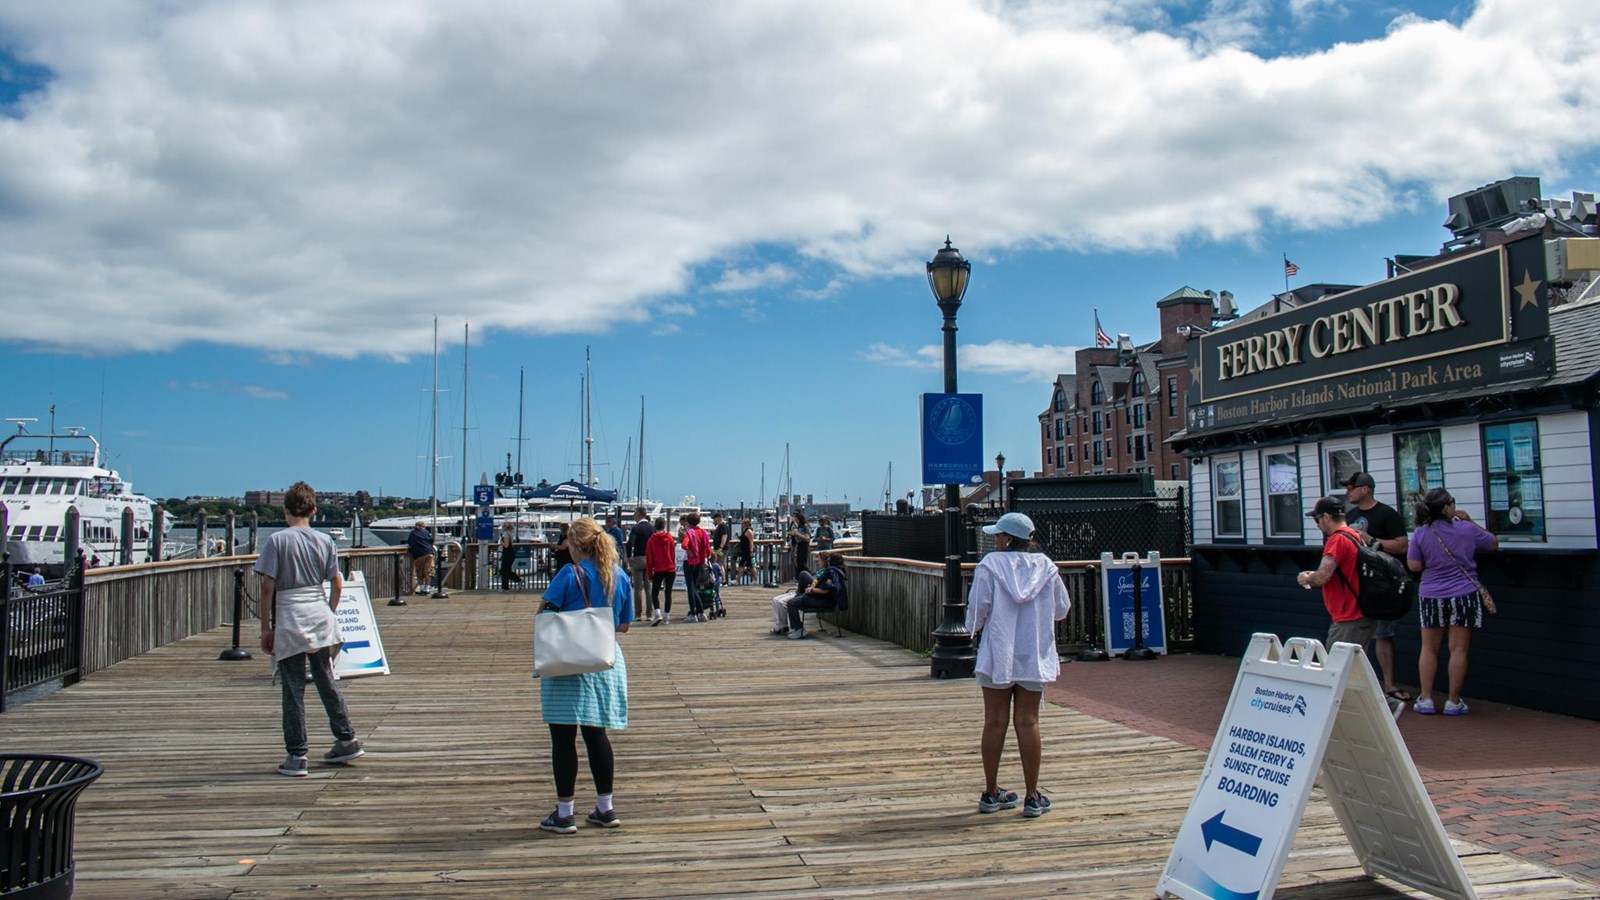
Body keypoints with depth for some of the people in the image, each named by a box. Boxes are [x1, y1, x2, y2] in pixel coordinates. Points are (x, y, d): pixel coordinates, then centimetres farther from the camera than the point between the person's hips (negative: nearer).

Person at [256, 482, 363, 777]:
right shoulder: (325, 541, 5)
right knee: (327, 681, 16)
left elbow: (267, 587, -8)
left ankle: (297, 756, 5)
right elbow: (337, 585, 5)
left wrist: (265, 628, -2)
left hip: (288, 622, -4)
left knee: (293, 690, 1)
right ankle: (347, 740, 21)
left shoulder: (276, 540, -6)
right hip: (320, 617, 4)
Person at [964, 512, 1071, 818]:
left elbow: (978, 607, -9)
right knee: (1028, 722, 5)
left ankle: (991, 793, 16)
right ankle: (1032, 796, 7)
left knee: (994, 722, 7)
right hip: (1035, 656, 2)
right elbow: (1062, 609, 8)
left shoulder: (990, 564, -8)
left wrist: (974, 627, 12)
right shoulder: (1045, 566, 1)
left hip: (998, 655, -2)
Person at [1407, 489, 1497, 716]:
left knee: (1429, 648, 11)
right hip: (1464, 595, -1)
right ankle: (1453, 701, 8)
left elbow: (1414, 566, -6)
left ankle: (1425, 699, 11)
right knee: (1458, 649, 4)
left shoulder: (1420, 534, -7)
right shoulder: (1466, 529, -7)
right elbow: (1494, 544, 11)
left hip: (1431, 597, 1)